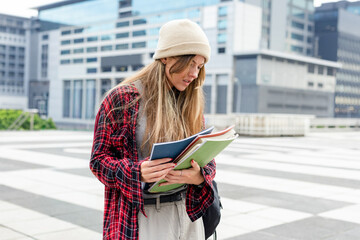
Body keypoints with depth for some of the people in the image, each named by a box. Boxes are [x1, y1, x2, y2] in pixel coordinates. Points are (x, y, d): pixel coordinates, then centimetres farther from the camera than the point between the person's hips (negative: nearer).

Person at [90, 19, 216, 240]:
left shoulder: (191, 104, 7)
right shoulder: (122, 98, -7)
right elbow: (99, 159, -6)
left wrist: (199, 175, -15)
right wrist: (137, 172, -25)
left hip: (187, 212, 5)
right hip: (141, 218, -4)